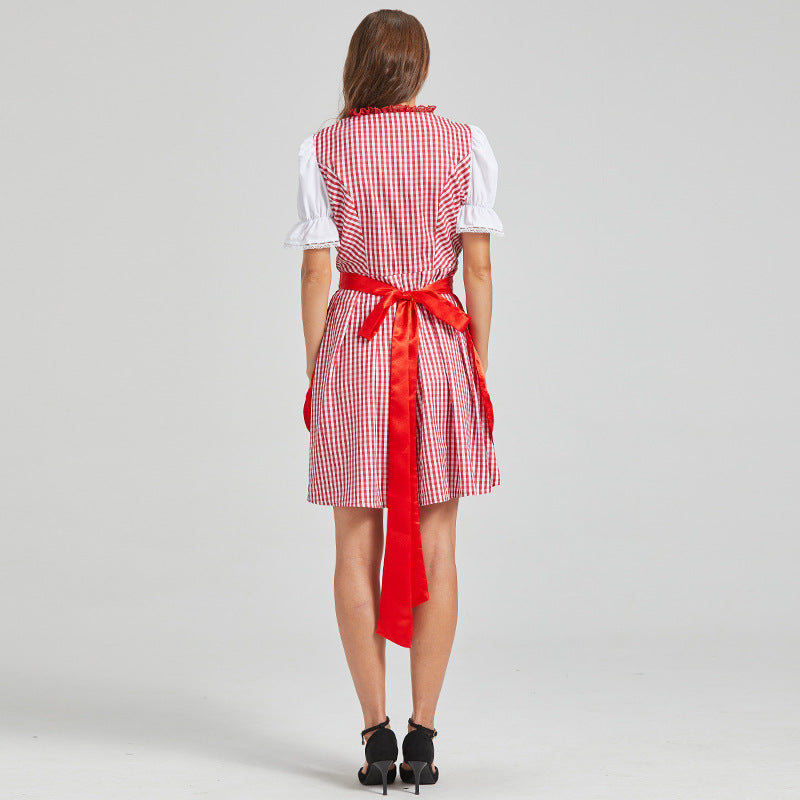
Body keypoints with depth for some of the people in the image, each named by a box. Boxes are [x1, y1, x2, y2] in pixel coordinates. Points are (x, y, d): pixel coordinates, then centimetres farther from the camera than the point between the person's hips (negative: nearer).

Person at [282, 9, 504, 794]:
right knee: (434, 547, 6)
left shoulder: (323, 149, -2)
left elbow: (316, 272, -3)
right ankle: (422, 736, 6)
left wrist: (315, 374, 5)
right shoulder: (466, 144, 0)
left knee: (357, 546, 7)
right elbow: (479, 265, 0)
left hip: (354, 344, 0)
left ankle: (376, 734, 6)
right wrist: (478, 365, 7)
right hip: (441, 347, 1)